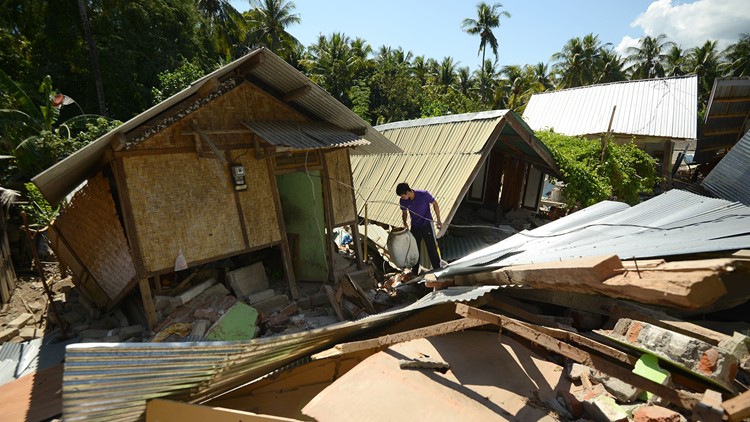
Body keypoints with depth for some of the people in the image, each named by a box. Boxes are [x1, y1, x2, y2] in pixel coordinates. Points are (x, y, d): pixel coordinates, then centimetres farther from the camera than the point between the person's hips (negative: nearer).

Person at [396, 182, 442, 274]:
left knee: (432, 249, 1)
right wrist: (405, 222, -14)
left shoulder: (424, 194, -23)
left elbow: (435, 204, -9)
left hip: (427, 225, -3)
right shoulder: (403, 201, -12)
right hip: (415, 227, 4)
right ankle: (414, 272, 27)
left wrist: (438, 220, -8)